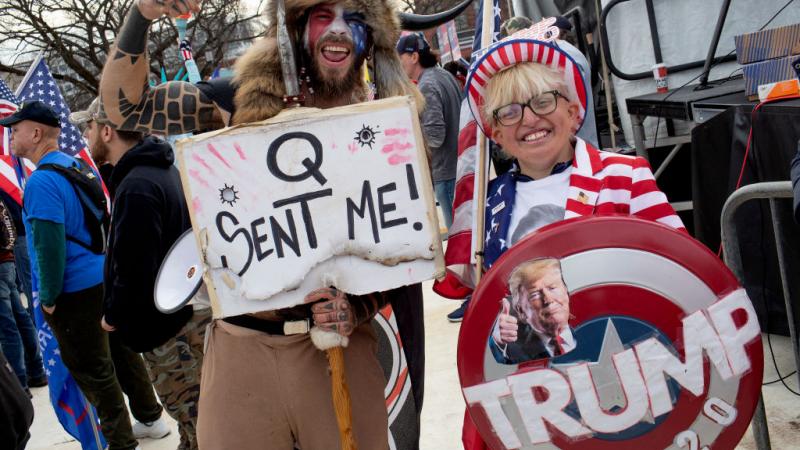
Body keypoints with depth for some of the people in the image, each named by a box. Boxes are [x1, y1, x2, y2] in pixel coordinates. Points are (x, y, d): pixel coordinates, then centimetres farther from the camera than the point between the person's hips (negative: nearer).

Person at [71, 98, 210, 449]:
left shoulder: (136, 188, -20)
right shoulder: (164, 170, 11)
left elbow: (134, 272, -24)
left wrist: (113, 317, -7)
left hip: (167, 329, -10)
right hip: (192, 310, 10)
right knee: (198, 419, 18)